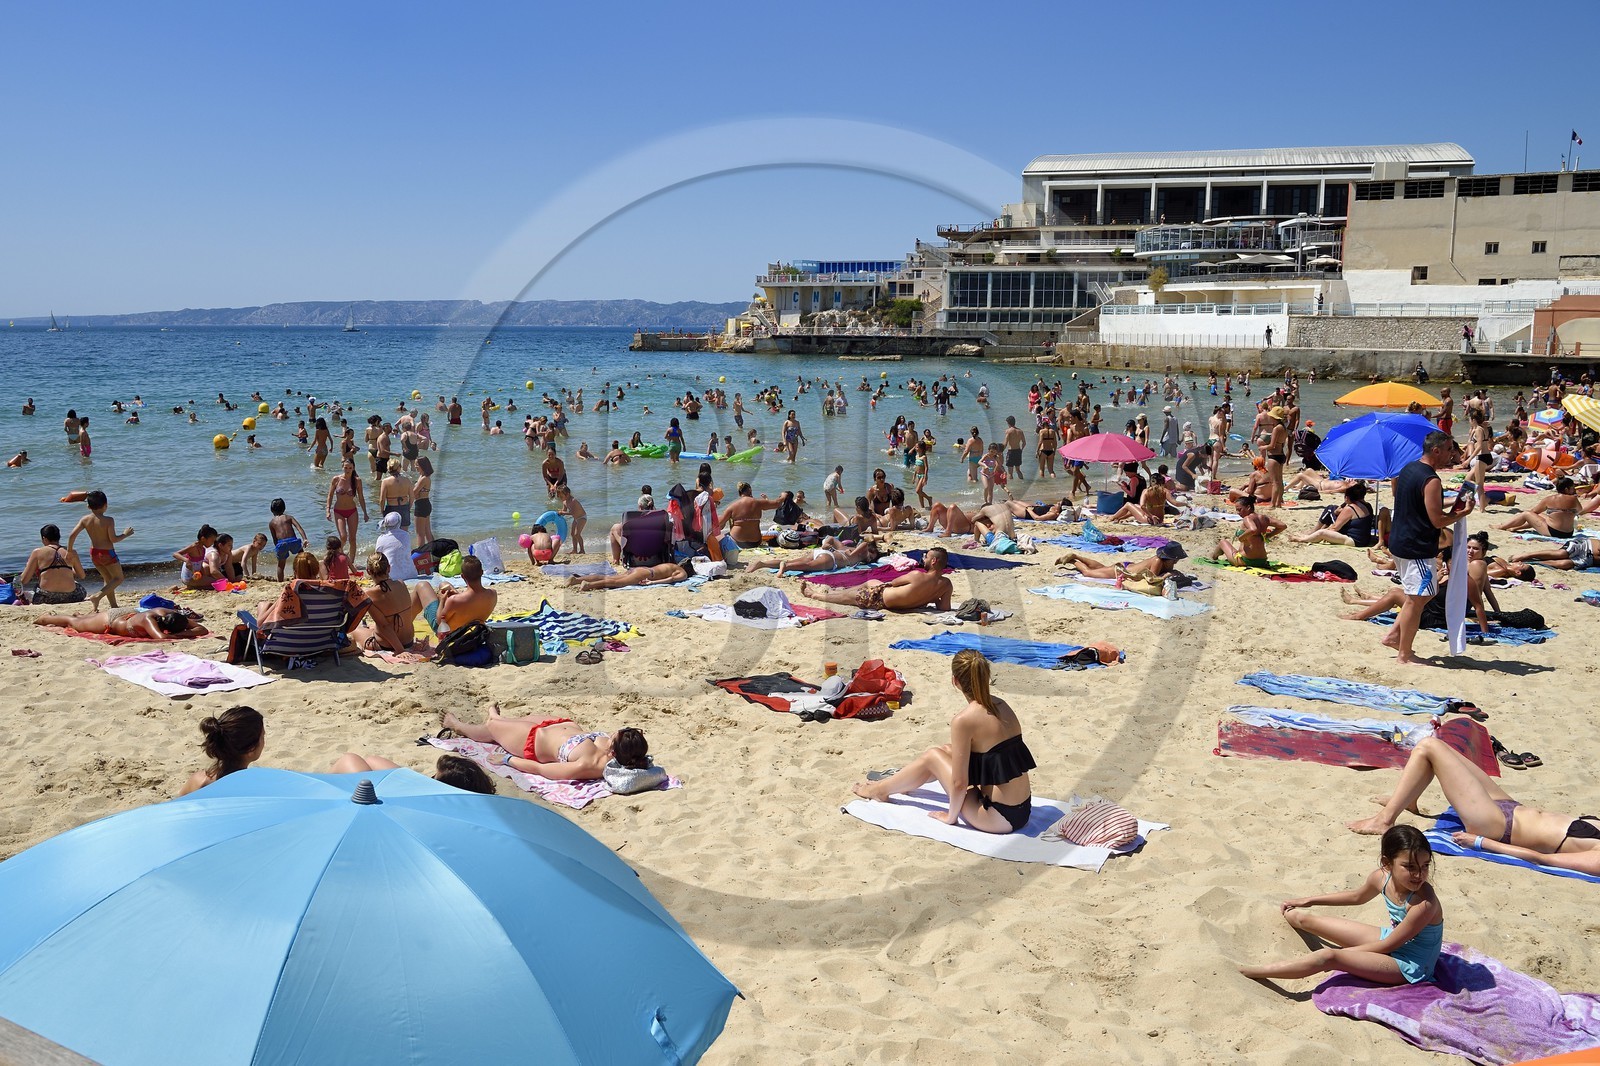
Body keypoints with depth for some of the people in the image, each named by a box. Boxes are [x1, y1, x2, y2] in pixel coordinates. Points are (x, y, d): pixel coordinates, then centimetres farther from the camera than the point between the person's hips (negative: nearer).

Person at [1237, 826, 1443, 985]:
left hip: (1409, 967, -7)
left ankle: (1248, 972, -24)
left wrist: (1346, 951, -16)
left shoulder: (1424, 903, -33)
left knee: (1328, 957, -29)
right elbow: (1357, 896, 13)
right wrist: (1309, 901, 18)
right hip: (1389, 938, 7)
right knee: (1304, 919, 13)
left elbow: (1388, 946, -24)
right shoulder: (1381, 878, -12)